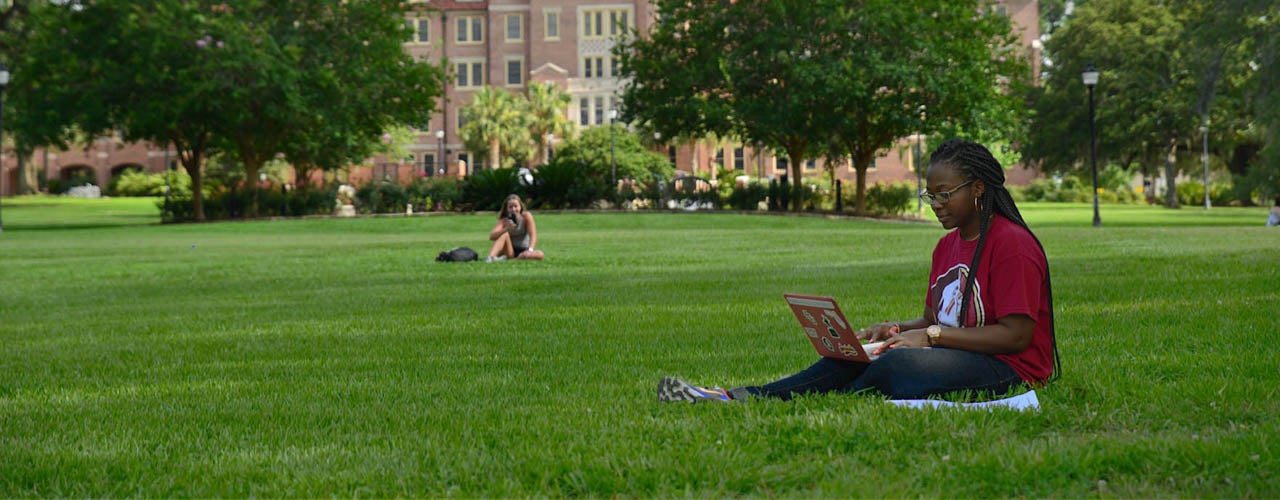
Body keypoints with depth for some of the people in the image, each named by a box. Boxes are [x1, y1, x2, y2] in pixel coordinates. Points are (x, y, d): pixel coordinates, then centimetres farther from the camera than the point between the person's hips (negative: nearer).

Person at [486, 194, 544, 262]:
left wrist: (530, 250, -34)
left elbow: (533, 235, -15)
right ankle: (491, 257, -42)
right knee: (504, 234, -26)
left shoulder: (526, 216, -8)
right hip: (509, 251, 0)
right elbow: (492, 237, -23)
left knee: (539, 255, -31)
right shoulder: (504, 221, -8)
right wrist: (507, 229, -40)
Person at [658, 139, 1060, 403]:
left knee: (894, 365, -33)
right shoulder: (948, 245, 18)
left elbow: (1016, 335, -17)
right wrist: (895, 330, -3)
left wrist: (931, 336, -19)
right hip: (956, 357, 8)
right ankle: (734, 399, -24)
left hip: (1010, 370, -8)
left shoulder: (1012, 244, -11)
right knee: (848, 360, -12)